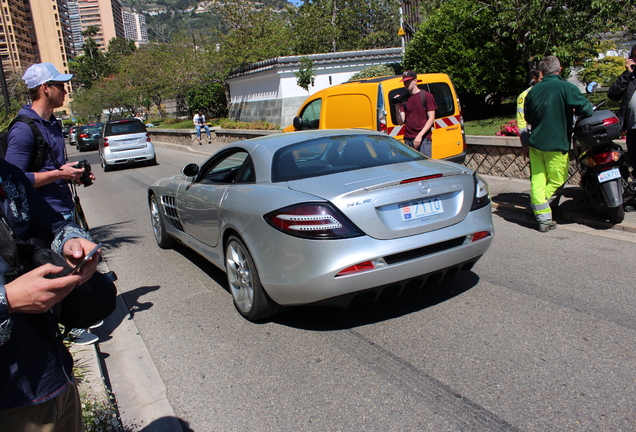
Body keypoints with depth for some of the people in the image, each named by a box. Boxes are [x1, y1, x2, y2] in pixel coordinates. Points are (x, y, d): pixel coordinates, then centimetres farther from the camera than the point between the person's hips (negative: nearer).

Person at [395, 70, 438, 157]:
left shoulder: (426, 96, 2)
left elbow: (431, 118, -4)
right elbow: (401, 122, 8)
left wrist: (420, 135, -14)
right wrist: (397, 107, -7)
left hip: (424, 139, -4)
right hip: (408, 139, 4)